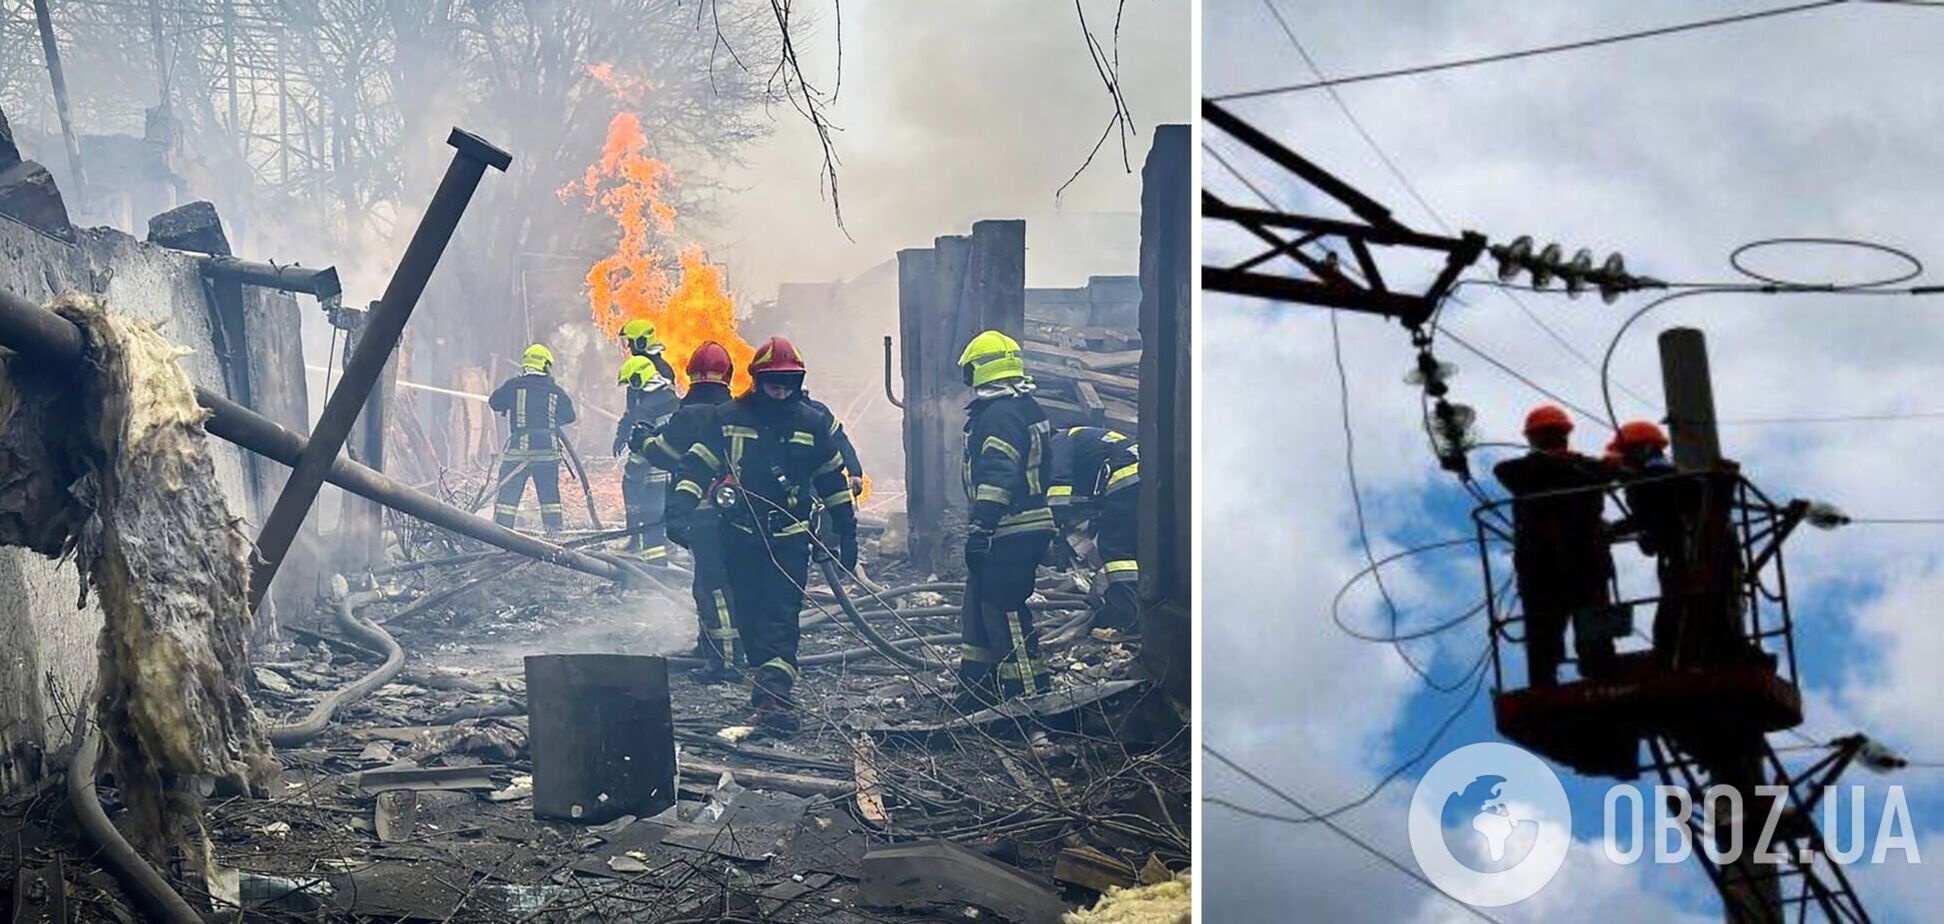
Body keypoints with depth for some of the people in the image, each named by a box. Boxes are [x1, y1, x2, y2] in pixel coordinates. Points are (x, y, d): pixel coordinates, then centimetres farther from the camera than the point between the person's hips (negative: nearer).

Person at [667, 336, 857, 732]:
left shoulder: (813, 423, 5)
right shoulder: (729, 418, 1)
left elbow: (834, 478, 12)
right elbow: (698, 465, 3)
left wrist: (847, 533, 12)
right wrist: (682, 506, -12)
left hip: (790, 538, -1)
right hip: (741, 536, 1)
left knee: (781, 618, -11)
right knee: (749, 616, 4)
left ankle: (772, 695, -18)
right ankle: (773, 686, 17)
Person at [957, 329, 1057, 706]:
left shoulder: (1000, 413, -15)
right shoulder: (1025, 408, 17)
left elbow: (997, 475, -24)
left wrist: (981, 525, -26)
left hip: (1008, 533, -11)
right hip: (1029, 526, 11)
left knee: (1005, 613, -7)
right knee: (980, 606, 18)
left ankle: (1030, 693, -4)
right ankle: (975, 694, 26)